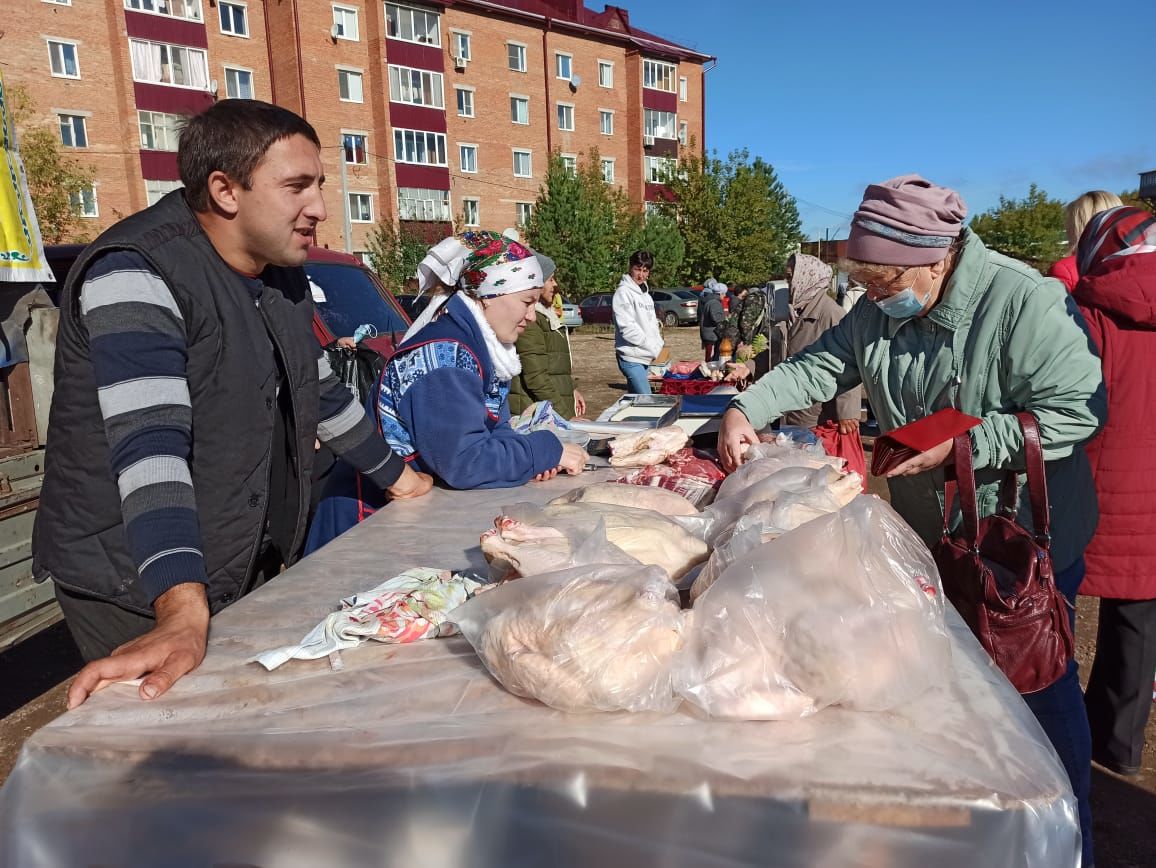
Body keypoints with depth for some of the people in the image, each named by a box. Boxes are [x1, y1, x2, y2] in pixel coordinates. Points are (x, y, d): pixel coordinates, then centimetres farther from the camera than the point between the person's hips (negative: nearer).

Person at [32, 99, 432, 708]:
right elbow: (149, 443, -33)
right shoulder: (134, 273, -21)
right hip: (138, 591, -7)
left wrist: (397, 476, 21)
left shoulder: (283, 274, 4)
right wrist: (182, 614, -41)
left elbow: (320, 388, 17)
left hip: (251, 571, 7)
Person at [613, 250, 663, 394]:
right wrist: (654, 349, -12)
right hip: (632, 357, -8)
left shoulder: (645, 293, 18)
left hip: (645, 357, 8)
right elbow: (627, 328, -16)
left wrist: (659, 346, 4)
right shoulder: (623, 292, -8)